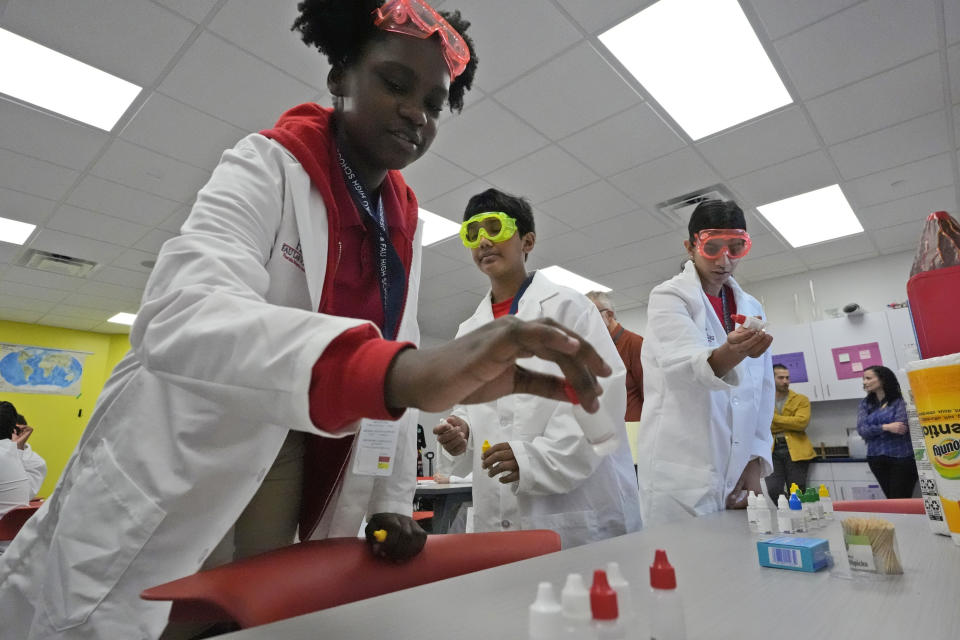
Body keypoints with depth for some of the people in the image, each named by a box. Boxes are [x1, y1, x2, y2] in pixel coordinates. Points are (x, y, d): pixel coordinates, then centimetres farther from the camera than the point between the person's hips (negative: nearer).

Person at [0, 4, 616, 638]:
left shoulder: (406, 226, 4)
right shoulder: (267, 165, -14)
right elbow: (181, 316, -34)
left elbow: (395, 364, 7)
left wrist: (391, 502, 4)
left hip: (298, 486, 5)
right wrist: (406, 371, -49)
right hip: (173, 485, -4)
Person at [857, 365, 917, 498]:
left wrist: (874, 429, -4)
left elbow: (900, 425, -14)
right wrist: (885, 427, -17)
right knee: (891, 498, 8)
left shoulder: (900, 400, -2)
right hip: (876, 458, 4)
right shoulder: (865, 404, 9)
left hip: (901, 457, -4)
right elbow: (861, 430, -3)